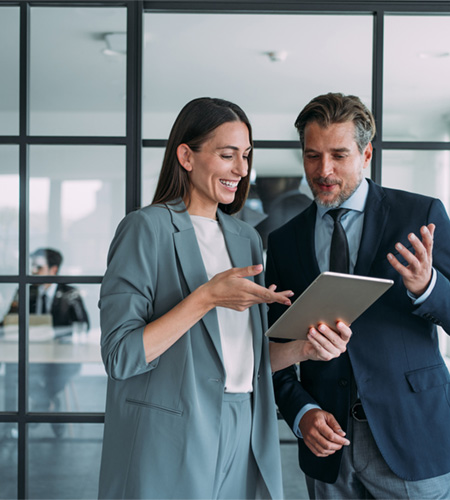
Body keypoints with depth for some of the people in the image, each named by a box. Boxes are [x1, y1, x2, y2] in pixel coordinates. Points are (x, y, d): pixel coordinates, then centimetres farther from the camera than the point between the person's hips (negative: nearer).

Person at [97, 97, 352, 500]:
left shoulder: (246, 238, 12)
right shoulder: (147, 228, -9)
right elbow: (120, 356, -16)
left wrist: (302, 349, -4)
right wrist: (206, 297, -21)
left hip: (242, 437, 6)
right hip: (170, 444, -6)